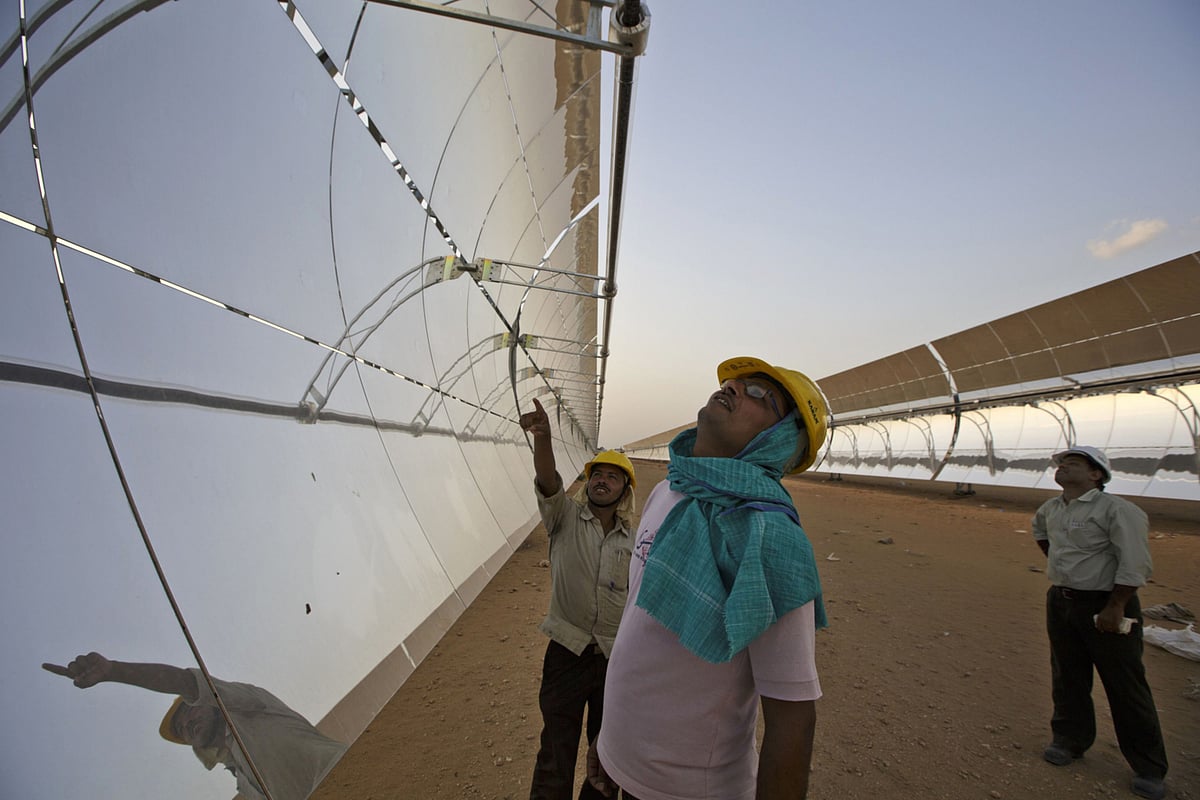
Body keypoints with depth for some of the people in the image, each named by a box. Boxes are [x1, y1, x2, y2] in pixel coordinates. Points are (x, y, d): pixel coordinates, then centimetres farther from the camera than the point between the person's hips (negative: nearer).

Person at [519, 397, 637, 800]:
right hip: (567, 650, -3)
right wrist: (543, 439, -43)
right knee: (555, 755, 4)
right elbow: (547, 483, -24)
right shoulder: (565, 517, -4)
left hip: (617, 657, 3)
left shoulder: (634, 540, 4)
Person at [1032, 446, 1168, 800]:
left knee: (1125, 687, 4)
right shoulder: (1051, 508, 7)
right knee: (1067, 679, 16)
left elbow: (1135, 564, -20)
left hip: (1106, 605, -7)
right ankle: (1069, 741, 31)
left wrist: (1115, 608, -22)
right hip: (1061, 602, 7)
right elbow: (1038, 526, 31)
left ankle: (1149, 768, 20)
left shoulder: (1116, 510, -16)